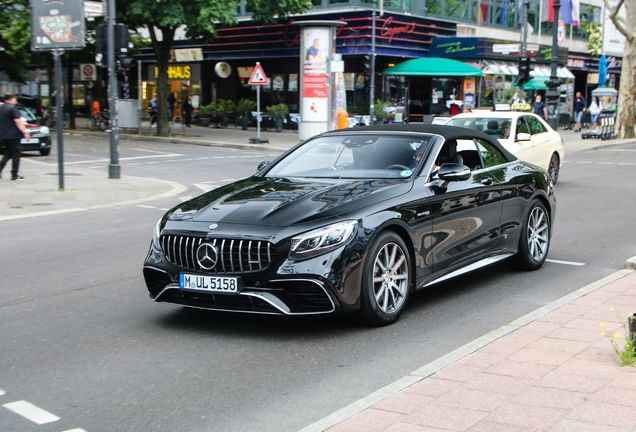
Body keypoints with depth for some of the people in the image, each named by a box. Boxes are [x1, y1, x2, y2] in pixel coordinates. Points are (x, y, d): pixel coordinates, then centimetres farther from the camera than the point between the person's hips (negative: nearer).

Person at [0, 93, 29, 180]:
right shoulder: (12, 108, -12)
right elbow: (18, 121, -19)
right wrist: (25, 132, -18)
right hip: (13, 135, -8)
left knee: (7, 153, 17)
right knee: (16, 154, -2)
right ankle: (14, 175, -3)